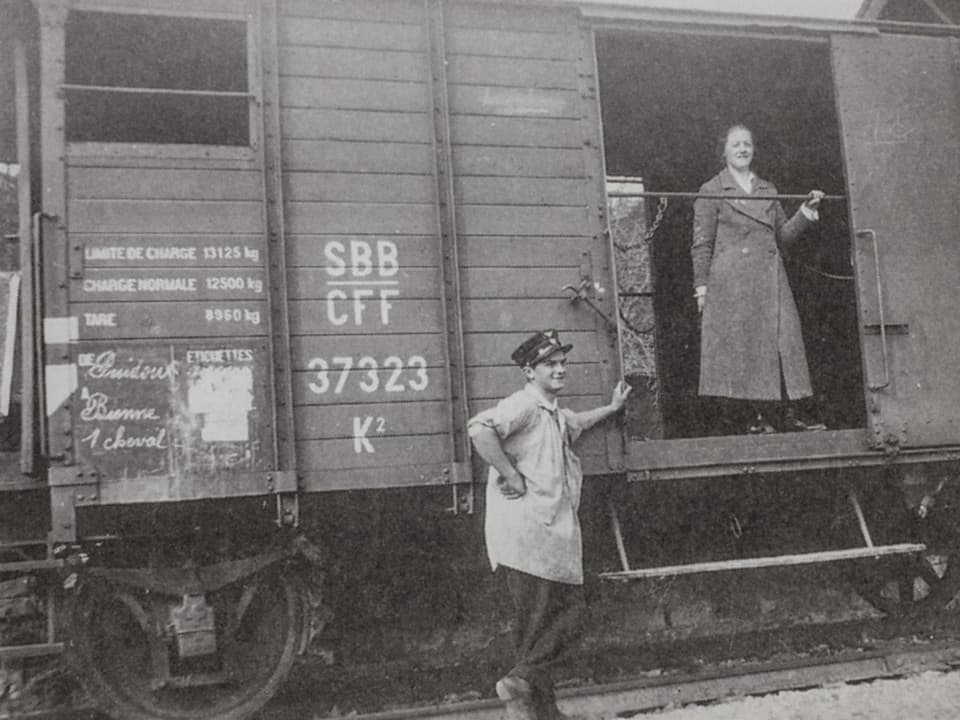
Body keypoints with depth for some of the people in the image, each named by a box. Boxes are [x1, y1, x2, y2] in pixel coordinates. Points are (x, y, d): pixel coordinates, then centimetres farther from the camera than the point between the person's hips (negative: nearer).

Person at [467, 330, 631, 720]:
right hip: (526, 530, -10)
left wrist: (610, 408, 41)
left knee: (567, 611, 9)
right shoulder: (524, 404, -10)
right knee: (538, 621, -6)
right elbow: (479, 429, -28)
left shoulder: (552, 412, 23)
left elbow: (574, 424, 48)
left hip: (554, 532, 10)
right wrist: (511, 476, -22)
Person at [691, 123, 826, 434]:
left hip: (770, 281, 5)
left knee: (780, 342, -2)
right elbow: (701, 244, 0)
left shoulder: (768, 190, 19)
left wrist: (805, 214, 6)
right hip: (731, 283, -5)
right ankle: (742, 417, -3)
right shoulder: (711, 192, 4)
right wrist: (701, 285, -7)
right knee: (738, 345, -7)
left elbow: (783, 238, 20)